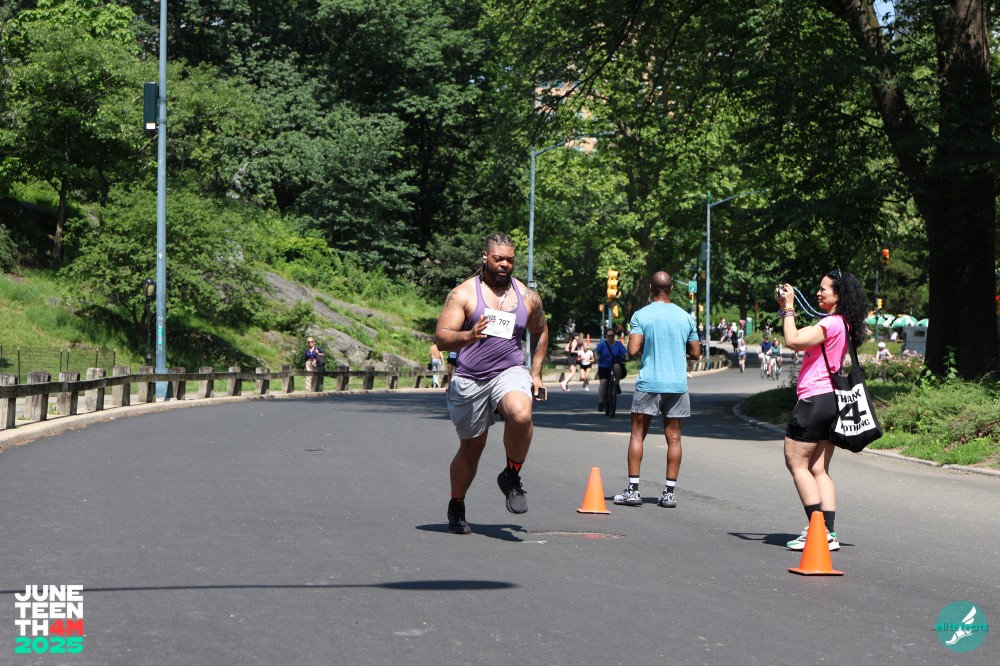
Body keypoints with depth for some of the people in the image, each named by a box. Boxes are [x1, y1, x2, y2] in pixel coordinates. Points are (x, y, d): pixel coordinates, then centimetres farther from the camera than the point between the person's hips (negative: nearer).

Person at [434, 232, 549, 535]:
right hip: (470, 379, -1)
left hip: (510, 373, 1)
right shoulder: (463, 294, -4)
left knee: (521, 414, -31)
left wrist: (536, 373, 18)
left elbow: (541, 333, 25)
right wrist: (468, 335, -32)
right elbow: (440, 338, -12)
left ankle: (511, 477, -8)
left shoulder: (528, 297, 7)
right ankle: (456, 506, 32)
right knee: (471, 446, 9)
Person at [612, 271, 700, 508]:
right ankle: (669, 492, 4)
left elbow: (633, 351, -13)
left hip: (648, 383, -2)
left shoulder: (641, 315, -5)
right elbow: (695, 353, 8)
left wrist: (644, 351, 9)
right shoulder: (685, 317, 5)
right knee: (673, 437, 5)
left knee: (638, 434, 5)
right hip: (677, 384, 2)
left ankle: (633, 490, 0)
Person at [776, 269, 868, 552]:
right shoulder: (842, 324, 16)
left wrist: (788, 309, -14)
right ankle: (829, 531, 4)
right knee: (819, 469, 9)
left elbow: (794, 341, -25)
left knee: (796, 462, -3)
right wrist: (787, 310, 18)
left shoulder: (831, 323, -15)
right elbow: (800, 341, 24)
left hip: (815, 399, -10)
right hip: (831, 400, 10)